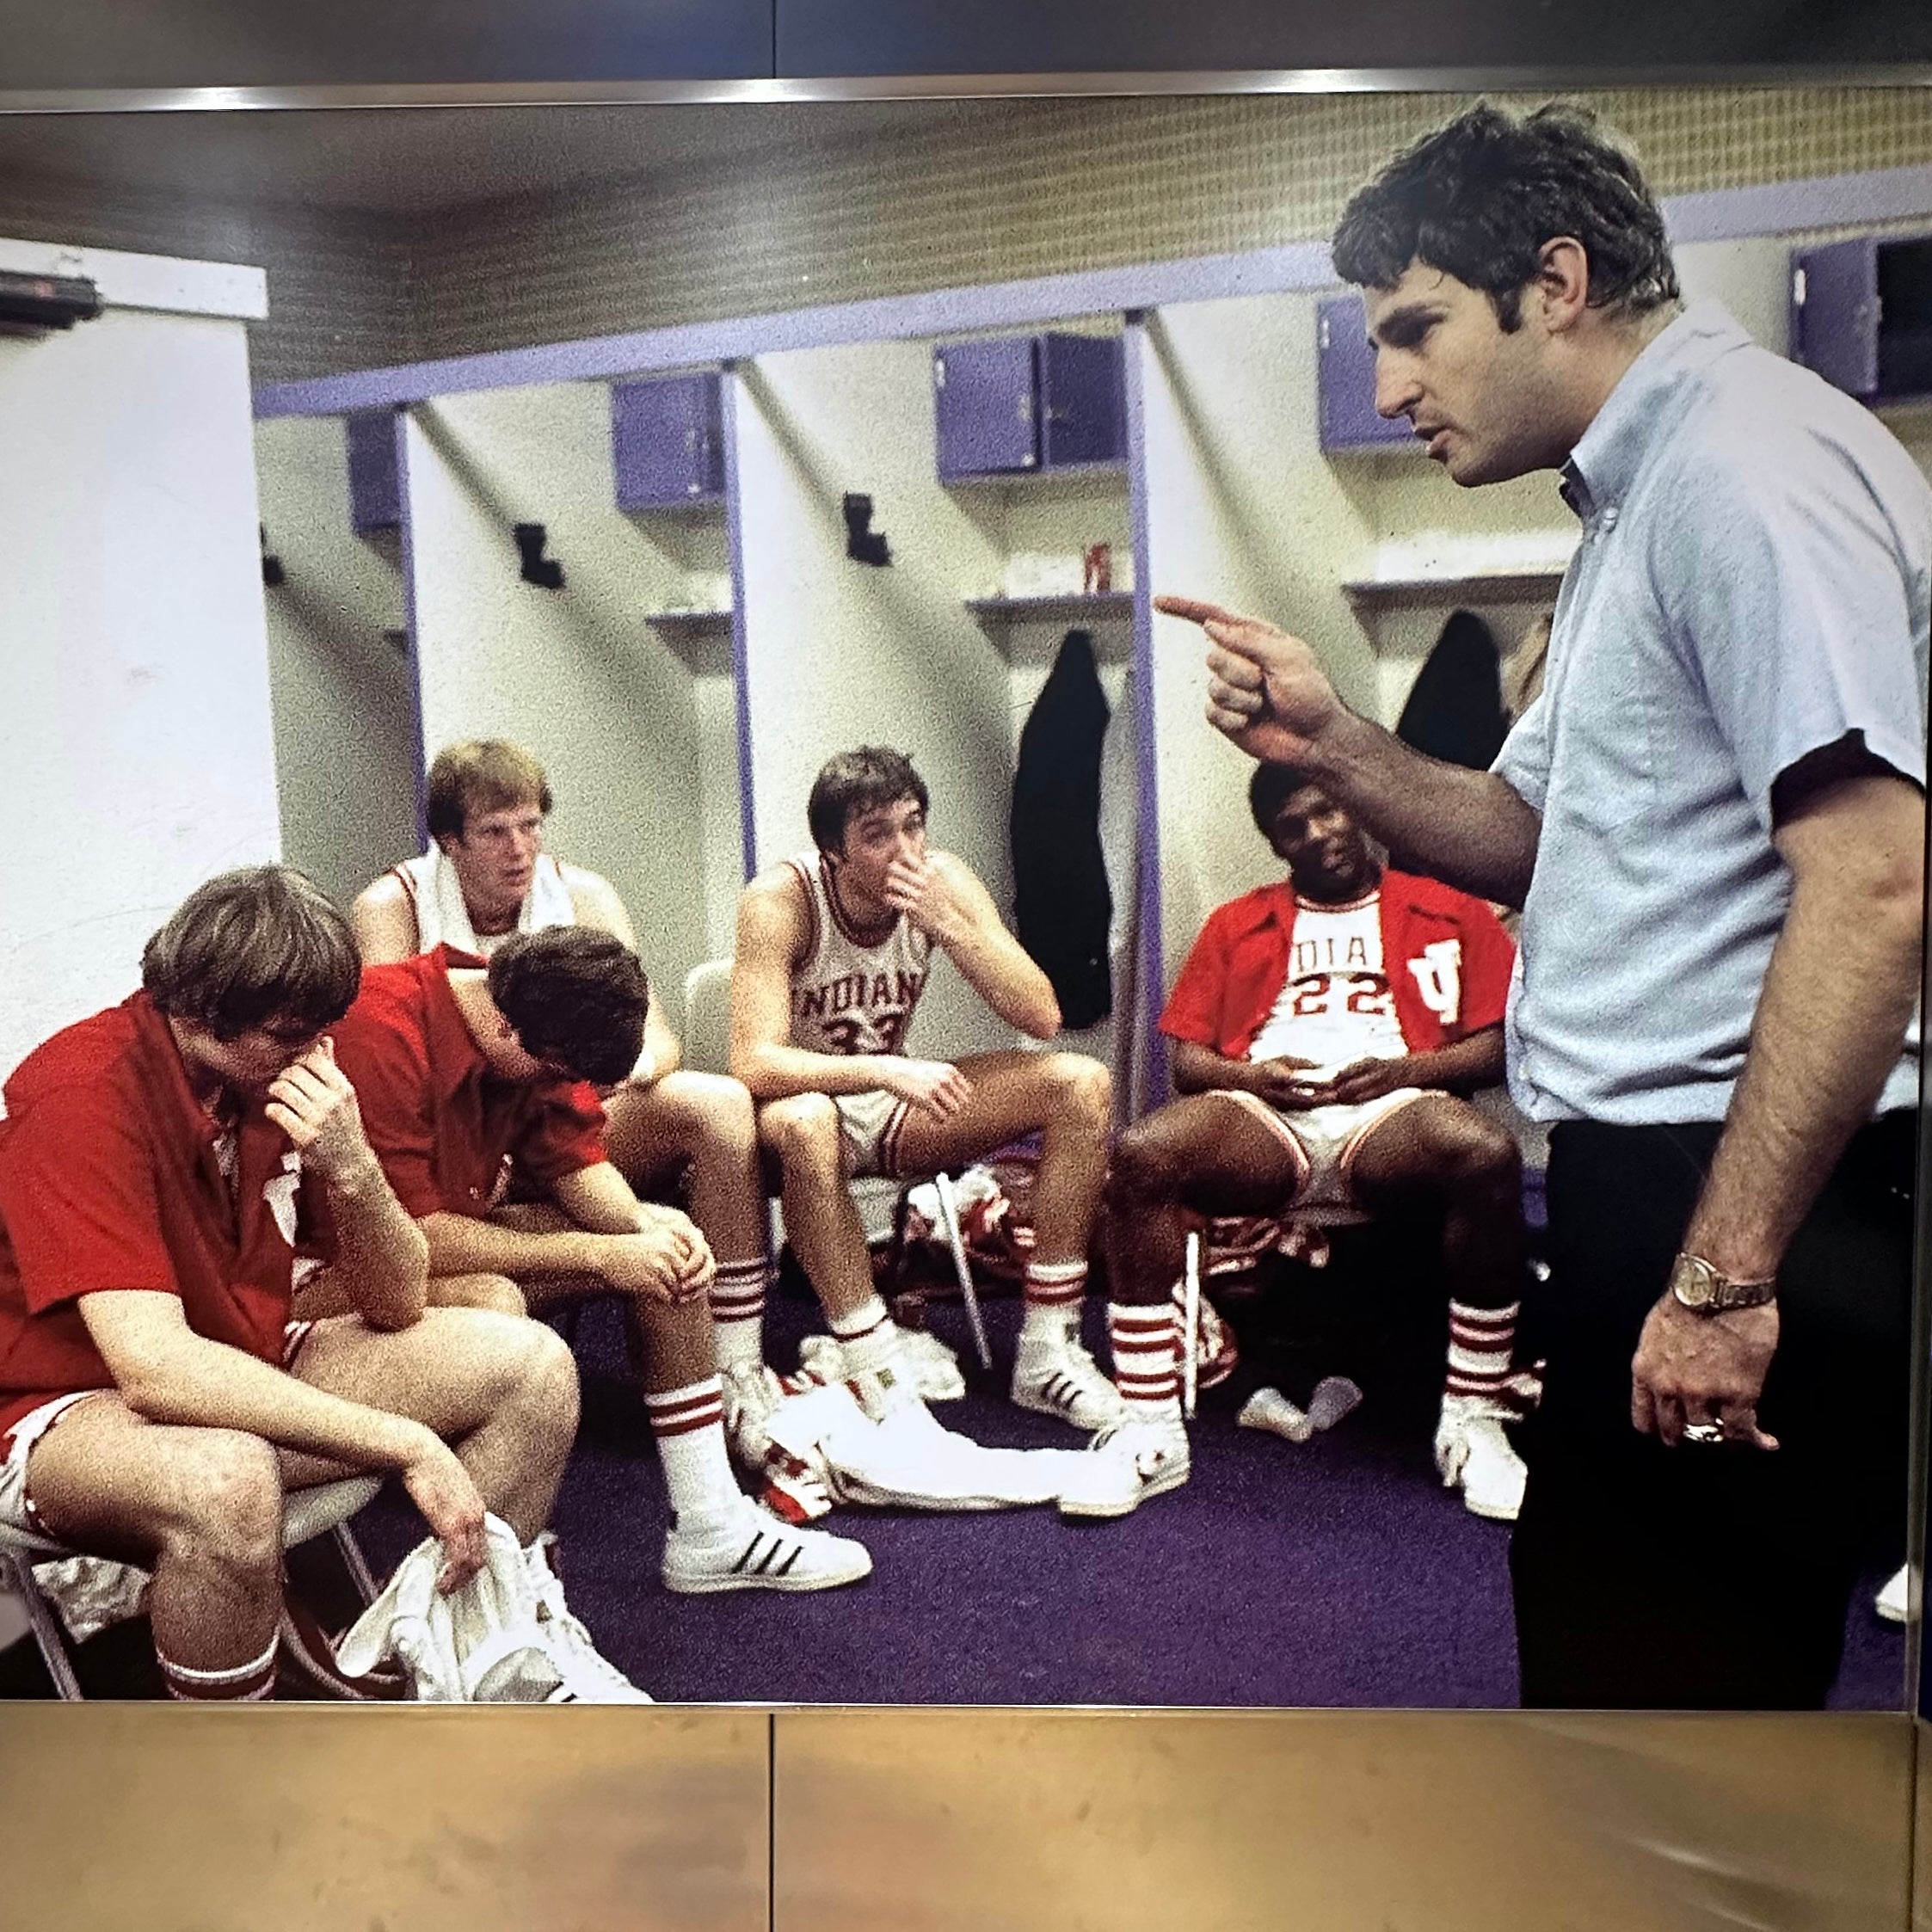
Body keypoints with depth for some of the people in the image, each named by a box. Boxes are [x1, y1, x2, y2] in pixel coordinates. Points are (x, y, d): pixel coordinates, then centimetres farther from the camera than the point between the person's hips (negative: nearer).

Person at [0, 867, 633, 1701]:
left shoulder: (286, 1068, -4)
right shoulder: (82, 1093, -25)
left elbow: (394, 1306, -3)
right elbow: (156, 1369, -35)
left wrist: (352, 1169, -24)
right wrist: (409, 1445, -34)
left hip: (244, 1376, 7)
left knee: (531, 1364, -4)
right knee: (229, 1480, -41)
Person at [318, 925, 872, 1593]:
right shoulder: (380, 1029, -31)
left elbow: (575, 1159, 3)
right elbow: (414, 1236, -31)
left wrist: (648, 1225, -19)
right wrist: (597, 1255, -26)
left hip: (458, 1231, 9)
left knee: (669, 1252, -1)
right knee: (495, 1306, -38)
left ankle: (710, 1528, 3)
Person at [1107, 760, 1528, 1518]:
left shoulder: (1448, 912, 20)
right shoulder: (1236, 925, 26)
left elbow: (1499, 1043, 9)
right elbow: (1186, 1059, 17)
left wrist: (1403, 1070, -9)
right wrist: (1252, 1074, -5)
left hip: (1392, 1114, -1)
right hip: (1262, 1119, 1)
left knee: (1489, 1154, -36)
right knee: (1142, 1153, -30)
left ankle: (1474, 1420, -23)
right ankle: (1151, 1424, -26)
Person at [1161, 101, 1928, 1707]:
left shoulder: (1744, 456, -14)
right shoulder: (1639, 499, 20)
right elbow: (1533, 841, 22)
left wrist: (1724, 1273, -25)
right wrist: (1322, 744, 5)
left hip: (1747, 1201, -10)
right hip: (1655, 1185, 10)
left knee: (1659, 1673, 0)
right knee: (1605, 1645, 22)